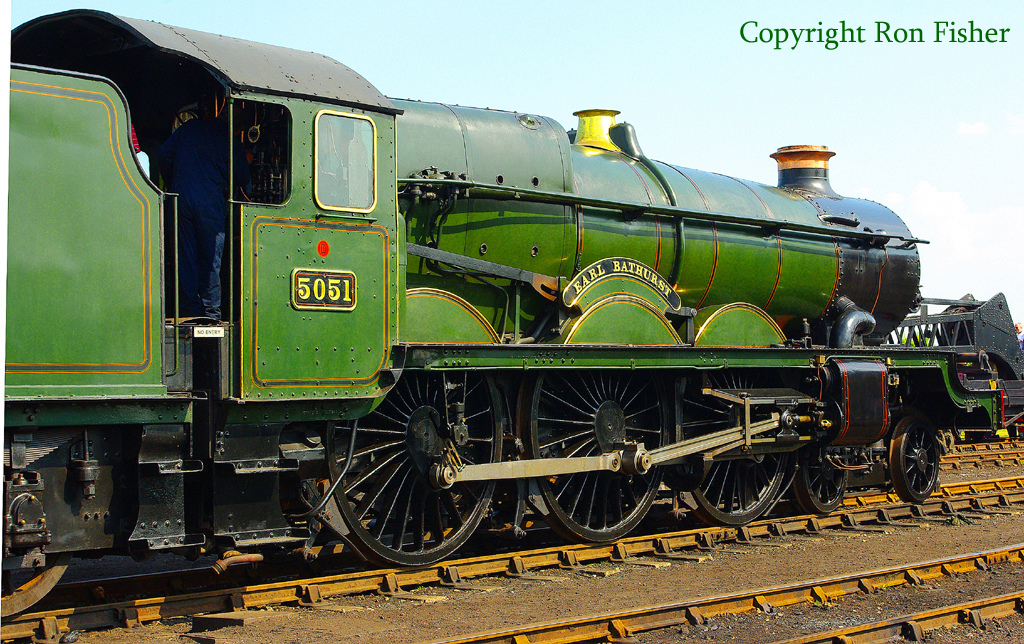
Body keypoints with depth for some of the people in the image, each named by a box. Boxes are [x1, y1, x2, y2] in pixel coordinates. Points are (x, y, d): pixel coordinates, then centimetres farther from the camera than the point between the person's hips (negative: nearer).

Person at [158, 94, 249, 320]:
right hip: (211, 202, -2)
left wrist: (173, 179, 22)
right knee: (211, 257, 1)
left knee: (186, 254, 7)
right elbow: (242, 177, 1)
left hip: (182, 198, 3)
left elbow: (164, 154, 7)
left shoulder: (187, 128, 9)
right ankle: (211, 312, 0)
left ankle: (191, 308, 7)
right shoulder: (227, 134, 2)